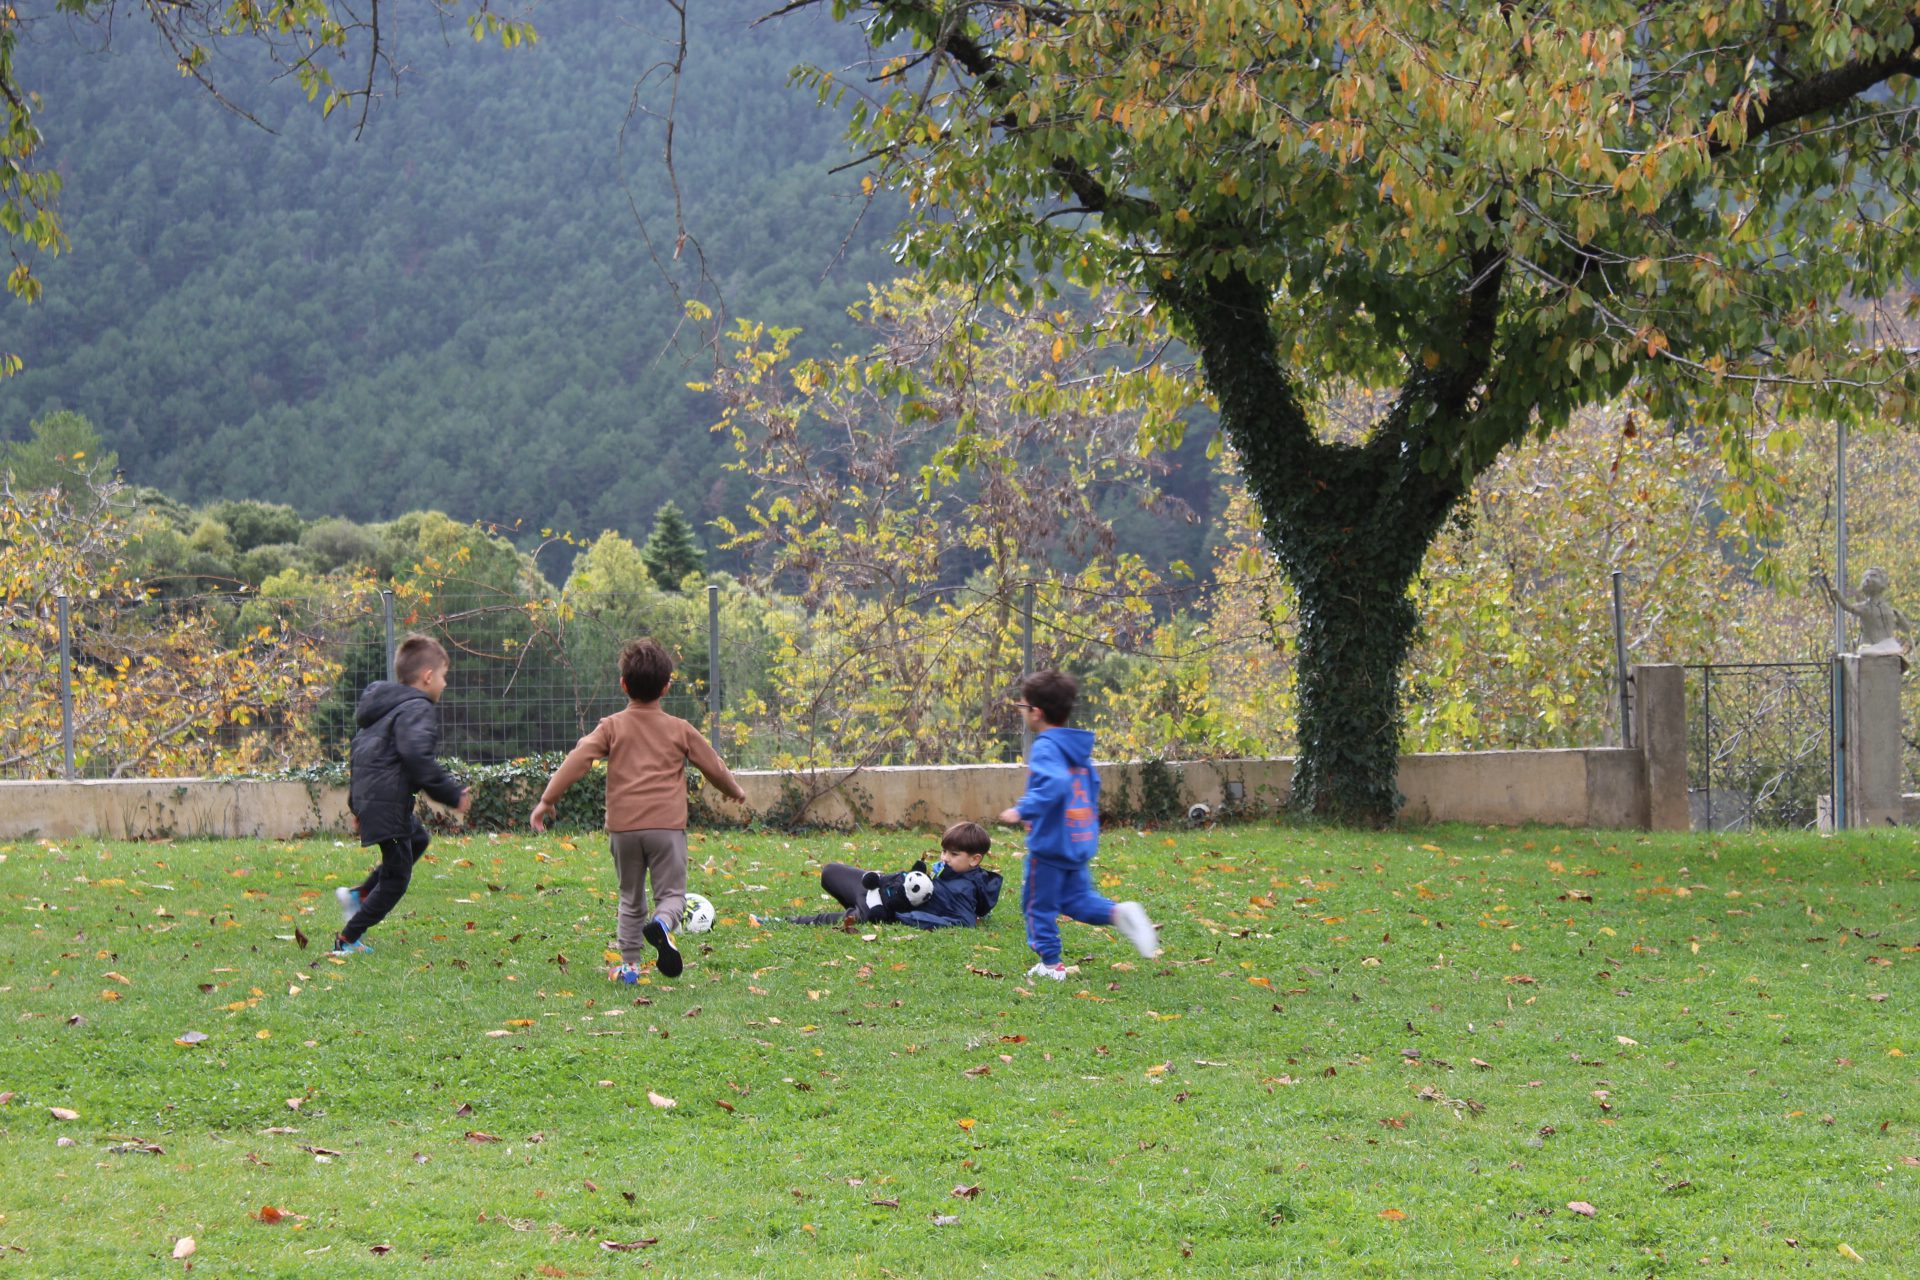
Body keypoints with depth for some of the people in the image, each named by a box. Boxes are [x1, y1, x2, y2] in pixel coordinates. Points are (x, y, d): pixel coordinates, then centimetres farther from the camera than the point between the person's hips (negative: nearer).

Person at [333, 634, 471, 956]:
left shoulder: (381, 706, 17)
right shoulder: (417, 709, -14)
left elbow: (357, 750, 23)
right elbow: (417, 755, -29)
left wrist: (356, 802, 30)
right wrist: (452, 794, -25)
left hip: (367, 795, 10)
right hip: (387, 805, -10)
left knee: (417, 839, 30)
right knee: (396, 877, 1)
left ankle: (358, 894, 22)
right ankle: (347, 940, 3)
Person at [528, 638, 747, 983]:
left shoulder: (612, 727, 6)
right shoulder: (680, 730, 9)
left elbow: (578, 760, -5)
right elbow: (713, 765, 19)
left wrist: (547, 800, -3)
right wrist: (735, 791, 39)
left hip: (623, 826, 1)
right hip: (667, 825, -1)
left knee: (631, 898, 16)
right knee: (671, 893, 3)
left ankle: (629, 963, 9)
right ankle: (662, 924, -30)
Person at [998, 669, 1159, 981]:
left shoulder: (1045, 748, -17)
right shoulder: (1078, 747, 10)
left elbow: (1053, 785, -33)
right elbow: (1093, 784, 19)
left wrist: (1023, 810, -27)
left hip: (1050, 842, -8)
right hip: (1081, 840, 8)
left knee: (1039, 904, 6)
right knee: (1077, 899, 18)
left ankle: (1051, 964, 10)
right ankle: (1119, 913, -6)